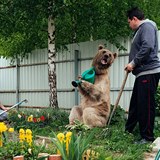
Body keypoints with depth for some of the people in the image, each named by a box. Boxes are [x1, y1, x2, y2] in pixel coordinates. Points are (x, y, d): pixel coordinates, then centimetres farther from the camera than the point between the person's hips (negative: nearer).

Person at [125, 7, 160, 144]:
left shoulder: (147, 26, -7)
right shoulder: (140, 30, 24)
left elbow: (147, 47, -22)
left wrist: (133, 63, -17)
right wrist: (132, 65, 10)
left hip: (148, 72, -10)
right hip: (142, 73, 10)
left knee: (146, 105, -6)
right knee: (135, 103, 15)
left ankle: (147, 137, 1)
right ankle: (128, 130, 25)